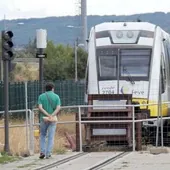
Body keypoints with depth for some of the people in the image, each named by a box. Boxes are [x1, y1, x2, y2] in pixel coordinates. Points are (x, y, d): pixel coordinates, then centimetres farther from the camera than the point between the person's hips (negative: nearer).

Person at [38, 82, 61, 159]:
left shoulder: (41, 96, 2)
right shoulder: (56, 97, 1)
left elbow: (40, 108, -11)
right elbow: (58, 108, -11)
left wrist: (48, 115, -16)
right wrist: (52, 116, -18)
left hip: (43, 118, 1)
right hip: (53, 119, -1)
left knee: (42, 135, 16)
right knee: (51, 137, 3)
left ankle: (42, 152, 3)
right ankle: (48, 154, -2)